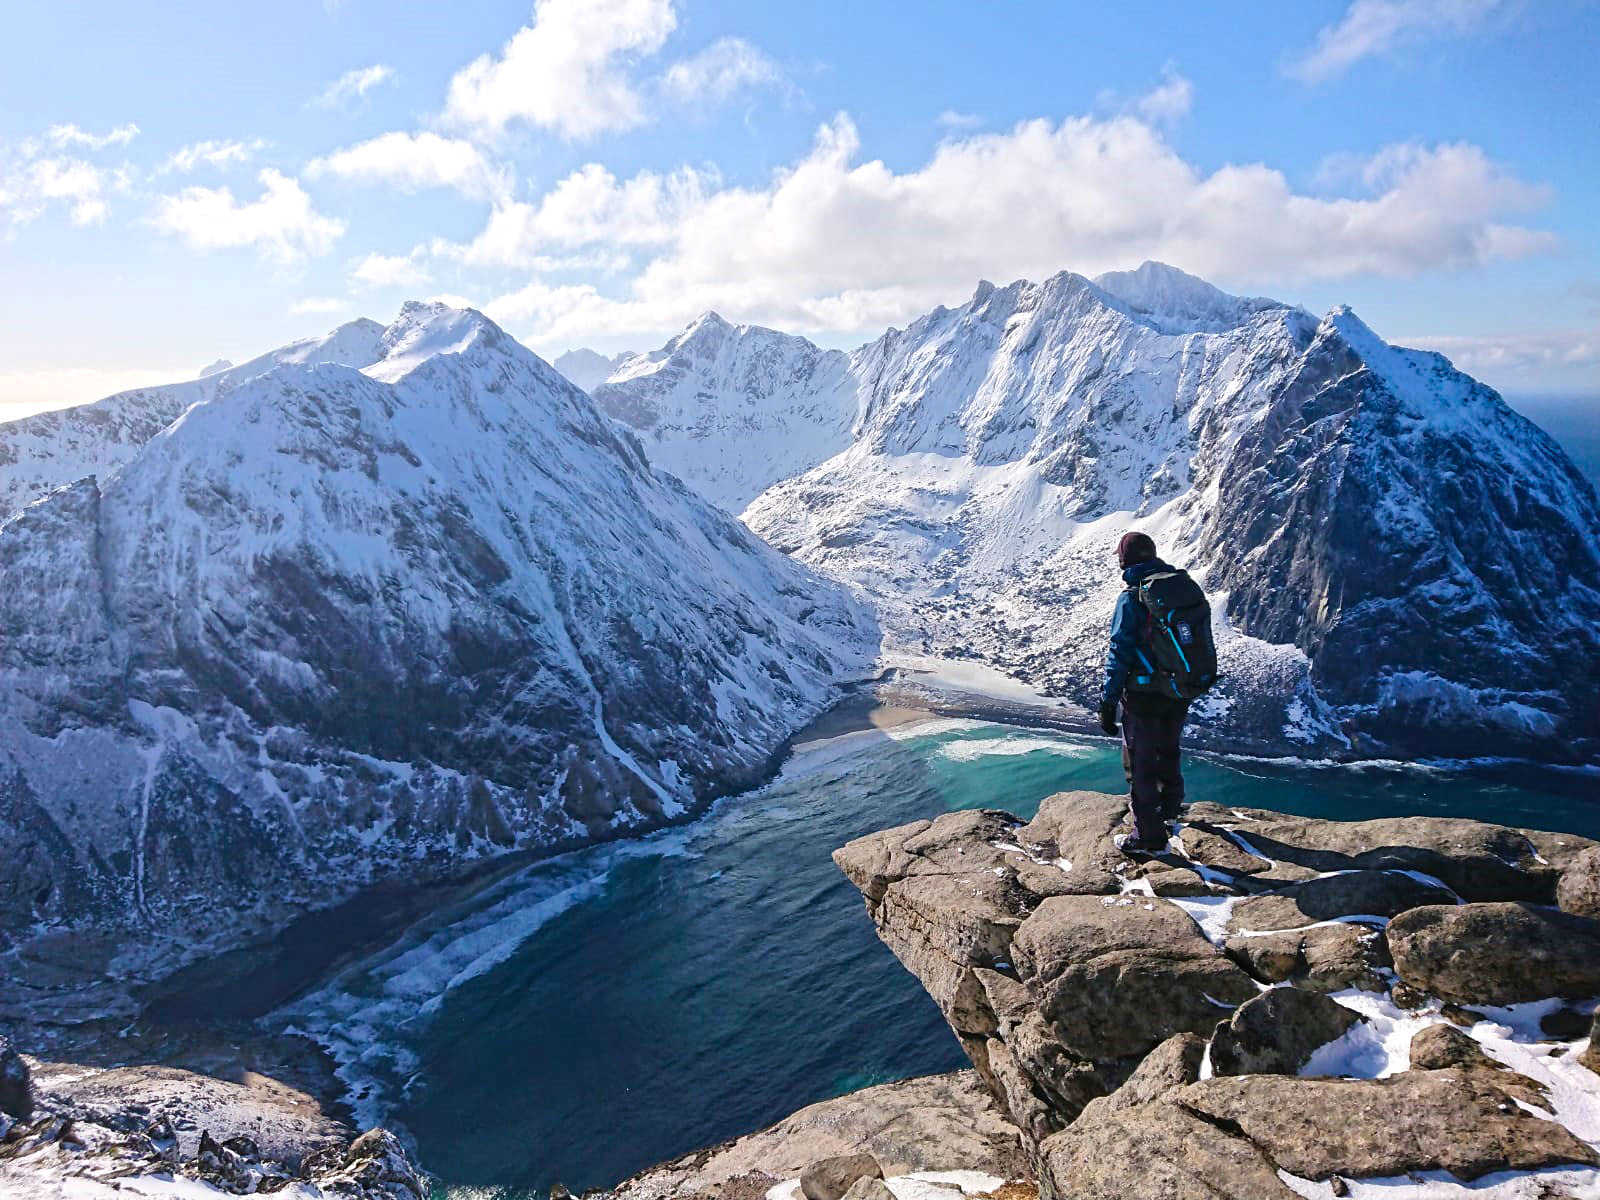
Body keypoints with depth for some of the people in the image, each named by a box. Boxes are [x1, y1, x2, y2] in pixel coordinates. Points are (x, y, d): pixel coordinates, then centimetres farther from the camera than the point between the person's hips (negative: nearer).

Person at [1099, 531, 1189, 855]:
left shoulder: (1131, 600, -19)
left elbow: (1120, 655, -19)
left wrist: (1109, 702, -14)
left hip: (1145, 697, -7)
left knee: (1141, 766, 7)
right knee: (1168, 750, 28)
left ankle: (1150, 836, 14)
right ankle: (1170, 807, 50)